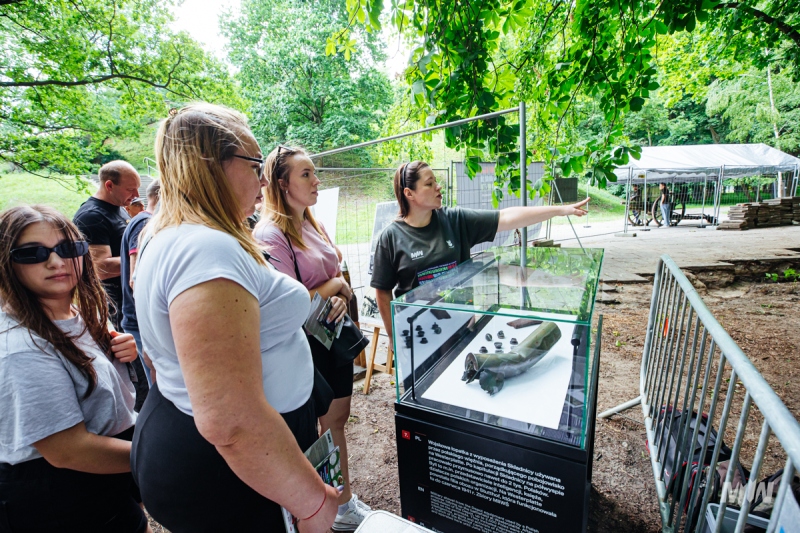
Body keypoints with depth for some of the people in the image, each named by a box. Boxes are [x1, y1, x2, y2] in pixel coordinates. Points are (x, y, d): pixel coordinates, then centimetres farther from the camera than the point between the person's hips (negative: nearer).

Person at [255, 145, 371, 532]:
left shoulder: (312, 225, 6)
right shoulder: (270, 234, -19)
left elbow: (338, 275, 12)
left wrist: (341, 298, -8)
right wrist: (335, 283, -12)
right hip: (307, 343, -7)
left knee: (337, 416, 20)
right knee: (325, 424, 13)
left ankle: (345, 500, 43)